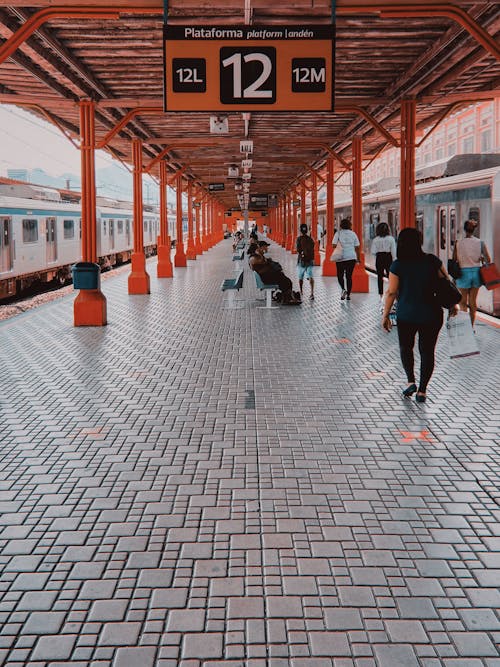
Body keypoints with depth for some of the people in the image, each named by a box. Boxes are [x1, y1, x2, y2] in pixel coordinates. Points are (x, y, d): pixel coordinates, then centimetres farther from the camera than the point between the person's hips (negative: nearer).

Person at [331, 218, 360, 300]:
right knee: (349, 276, 10)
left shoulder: (338, 233, -3)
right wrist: (358, 258, 11)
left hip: (341, 257, -2)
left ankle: (343, 289, -14)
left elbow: (334, 245, -9)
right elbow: (357, 247, 4)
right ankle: (348, 295, 9)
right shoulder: (353, 234, 4)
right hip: (352, 257, 2)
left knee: (340, 275, 10)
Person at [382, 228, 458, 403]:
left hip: (406, 315, -1)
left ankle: (411, 381, 11)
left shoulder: (398, 265, -9)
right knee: (427, 351, 11)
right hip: (431, 315, 1)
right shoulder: (432, 261, -4)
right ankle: (422, 390, 11)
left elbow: (391, 292, -9)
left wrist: (385, 314, 0)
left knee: (405, 347, 22)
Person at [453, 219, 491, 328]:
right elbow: (488, 260, -6)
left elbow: (454, 261, -2)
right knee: (473, 301, 14)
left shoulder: (458, 243, -7)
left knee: (463, 301, 11)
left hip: (463, 273, -2)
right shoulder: (480, 243, -4)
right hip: (476, 272, 2)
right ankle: (471, 326, 19)